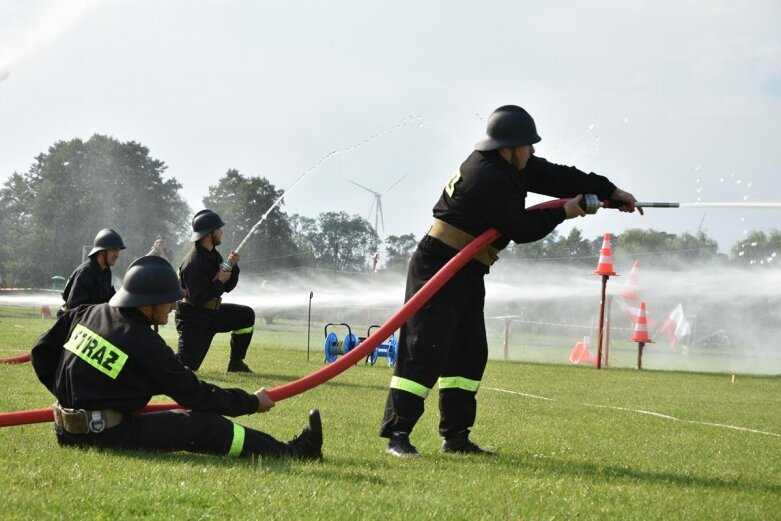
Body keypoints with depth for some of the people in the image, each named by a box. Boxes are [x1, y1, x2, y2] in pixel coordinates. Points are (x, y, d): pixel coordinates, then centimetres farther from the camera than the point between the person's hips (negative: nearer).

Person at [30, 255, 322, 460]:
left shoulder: (87, 313, 6)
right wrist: (252, 402, 5)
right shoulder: (145, 344, -13)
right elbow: (195, 395, -6)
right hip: (107, 436, -8)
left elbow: (42, 351, 13)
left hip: (68, 432, 8)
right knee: (205, 426, -7)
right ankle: (291, 453, 1)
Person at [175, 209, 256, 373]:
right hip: (193, 318, -9)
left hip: (211, 312, 9)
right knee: (186, 365, -16)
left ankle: (236, 363, 10)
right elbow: (199, 299, -27)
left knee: (246, 315, 6)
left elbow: (228, 287, 11)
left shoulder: (213, 255, 6)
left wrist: (232, 266, -6)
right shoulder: (193, 262, -23)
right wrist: (220, 282, -19)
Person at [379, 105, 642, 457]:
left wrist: (611, 192, 11)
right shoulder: (488, 178, -24)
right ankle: (397, 434, -16)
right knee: (425, 351, -14)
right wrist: (563, 213, -3)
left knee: (469, 352, 11)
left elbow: (556, 177, 12)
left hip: (467, 274, 11)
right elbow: (524, 229, -18)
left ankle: (455, 436, 16)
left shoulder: (509, 166, 6)